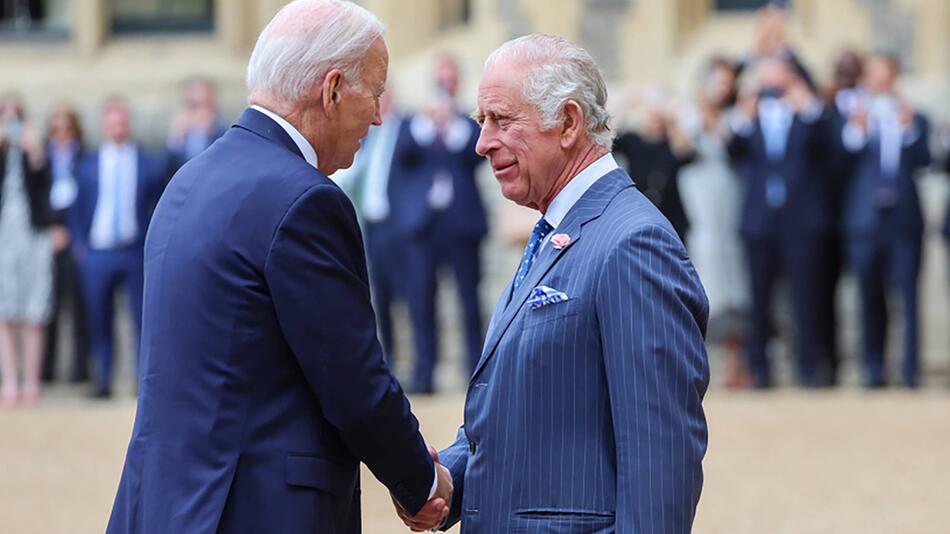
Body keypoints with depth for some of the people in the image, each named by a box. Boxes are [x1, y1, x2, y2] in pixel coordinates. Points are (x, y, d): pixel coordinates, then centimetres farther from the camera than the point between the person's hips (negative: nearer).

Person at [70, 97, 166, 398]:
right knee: (99, 322, 3)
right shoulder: (87, 166, 9)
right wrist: (79, 244, 6)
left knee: (142, 320, -4)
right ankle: (103, 381, 10)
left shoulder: (149, 165, 5)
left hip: (136, 252, -1)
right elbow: (77, 209, 12)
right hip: (97, 253, 1)